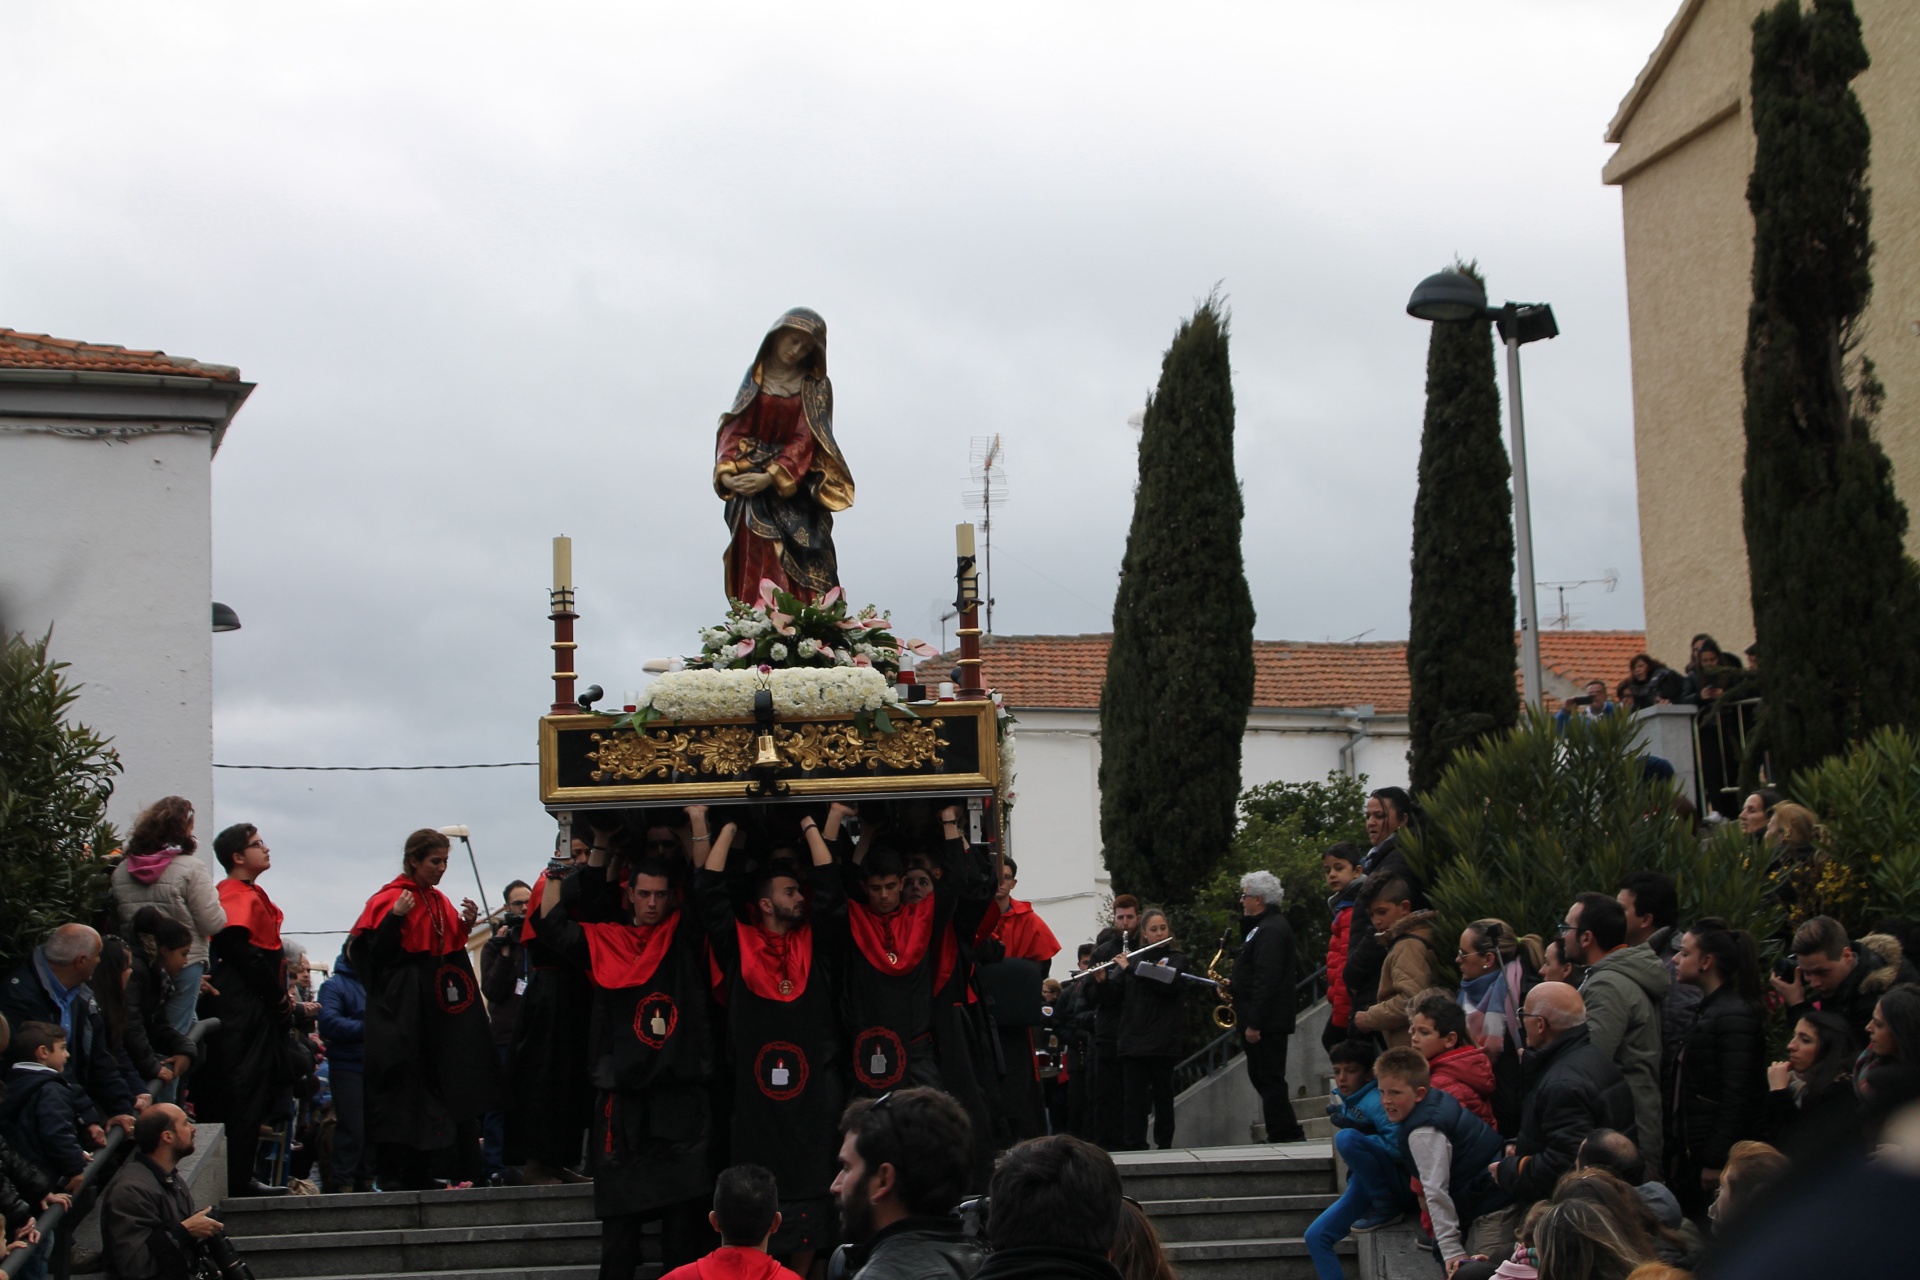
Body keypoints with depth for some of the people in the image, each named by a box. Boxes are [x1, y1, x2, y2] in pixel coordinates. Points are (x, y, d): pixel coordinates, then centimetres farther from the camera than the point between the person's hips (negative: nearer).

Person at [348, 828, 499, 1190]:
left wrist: (465, 925, 4)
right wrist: (396, 917, -26)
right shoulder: (389, 899, -8)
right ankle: (395, 1176, -3)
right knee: (402, 1090, -7)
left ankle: (419, 1174, 13)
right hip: (401, 1010, -7)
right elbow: (372, 953, -15)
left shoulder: (439, 902, 15)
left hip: (436, 1009, 7)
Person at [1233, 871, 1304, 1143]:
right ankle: (1290, 1132, 19)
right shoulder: (1268, 925, 16)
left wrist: (1254, 1023, -24)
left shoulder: (1270, 930, -18)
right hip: (1265, 1019, 11)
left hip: (1268, 1019, -11)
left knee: (1269, 1079, -6)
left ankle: (1282, 1136, -2)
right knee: (1262, 1077, 15)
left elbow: (1267, 980, -24)